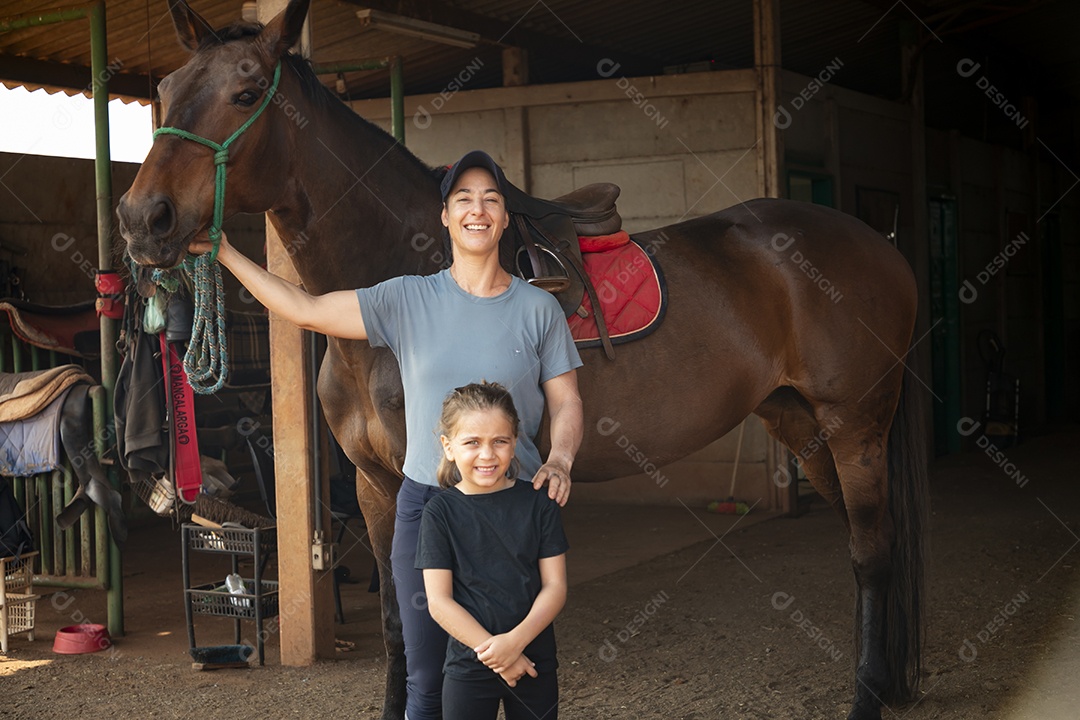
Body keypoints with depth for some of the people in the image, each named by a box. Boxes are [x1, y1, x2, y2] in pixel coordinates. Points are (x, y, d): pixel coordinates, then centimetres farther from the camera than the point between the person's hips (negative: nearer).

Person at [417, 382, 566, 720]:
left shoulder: (539, 504, -1)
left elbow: (555, 586, -3)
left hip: (535, 661, 1)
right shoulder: (441, 513, -5)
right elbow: (438, 601, -8)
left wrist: (516, 640, -17)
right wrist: (491, 651, -16)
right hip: (468, 665, -1)